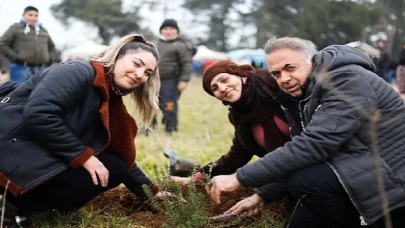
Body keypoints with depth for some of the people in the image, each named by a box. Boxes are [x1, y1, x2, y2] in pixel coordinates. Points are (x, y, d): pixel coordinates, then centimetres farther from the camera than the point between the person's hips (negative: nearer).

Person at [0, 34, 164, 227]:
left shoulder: (110, 102, 13)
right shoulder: (78, 73, -14)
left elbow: (121, 157, 18)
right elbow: (38, 114, -27)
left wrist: (151, 191, 13)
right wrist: (83, 156, -23)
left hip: (44, 154, 10)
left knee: (114, 170, 1)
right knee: (89, 179, -23)